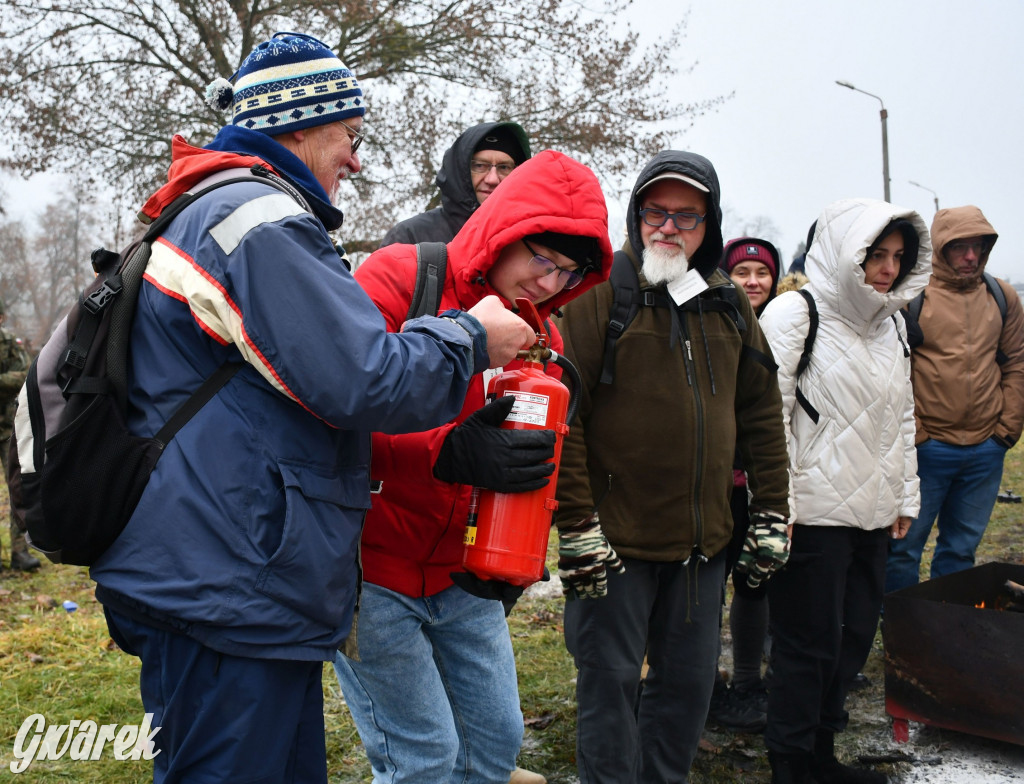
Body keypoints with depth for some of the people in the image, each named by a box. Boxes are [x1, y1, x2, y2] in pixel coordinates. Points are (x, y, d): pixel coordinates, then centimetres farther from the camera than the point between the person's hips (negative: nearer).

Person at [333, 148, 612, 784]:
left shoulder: (543, 336, 7)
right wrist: (448, 454, -37)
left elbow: (537, 464, 15)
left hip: (464, 578, 7)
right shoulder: (398, 279, -14)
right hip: (374, 570, -6)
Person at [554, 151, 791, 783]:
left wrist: (772, 512, 10)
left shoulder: (728, 304, 10)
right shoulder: (602, 290, -8)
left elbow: (761, 411, 15)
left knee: (690, 680, 16)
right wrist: (576, 524, -16)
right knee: (610, 681, 5)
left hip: (705, 539, 6)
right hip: (615, 539, -5)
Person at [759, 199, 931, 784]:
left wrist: (906, 496, 19)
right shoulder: (795, 312, -8)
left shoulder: (891, 321, 15)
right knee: (810, 643, 0)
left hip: (872, 514, 7)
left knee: (854, 636, 13)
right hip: (814, 512, -7)